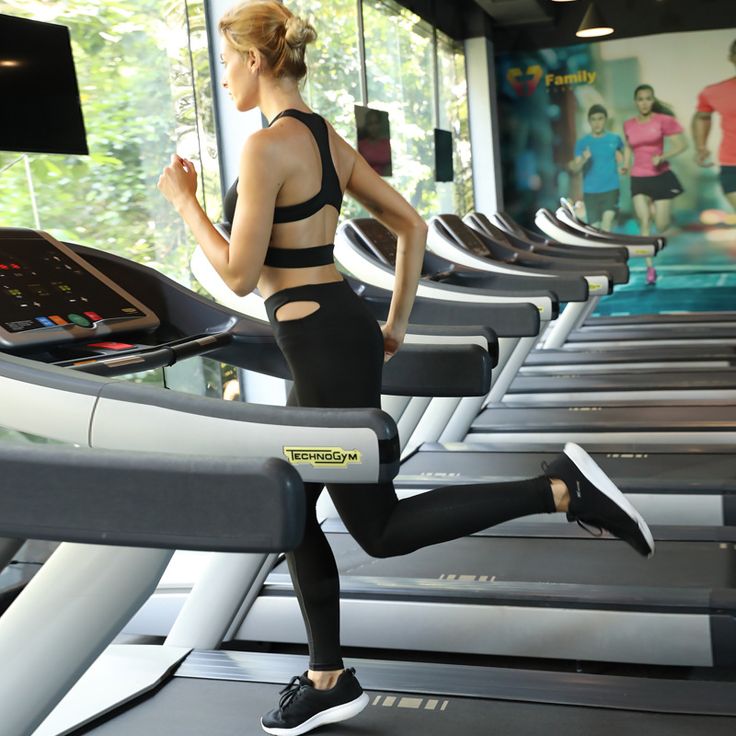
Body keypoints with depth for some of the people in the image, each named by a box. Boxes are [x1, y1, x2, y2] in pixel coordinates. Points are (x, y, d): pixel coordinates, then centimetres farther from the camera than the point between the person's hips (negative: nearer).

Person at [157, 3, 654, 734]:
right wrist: (396, 324, 19)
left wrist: (184, 201, -2)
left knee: (380, 529, 3)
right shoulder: (328, 139, 11)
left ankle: (560, 488, -2)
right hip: (342, 338, 10)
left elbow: (239, 275, -17)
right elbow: (411, 225, 14)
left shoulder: (266, 146, -17)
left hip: (326, 352, -10)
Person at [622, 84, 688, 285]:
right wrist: (626, 164, 6)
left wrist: (662, 157, -21)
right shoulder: (629, 125, 5)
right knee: (644, 220, -12)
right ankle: (650, 267, -7)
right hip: (638, 179, 2)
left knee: (661, 226, -4)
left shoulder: (663, 120, -6)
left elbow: (681, 145, -7)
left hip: (661, 177, -2)